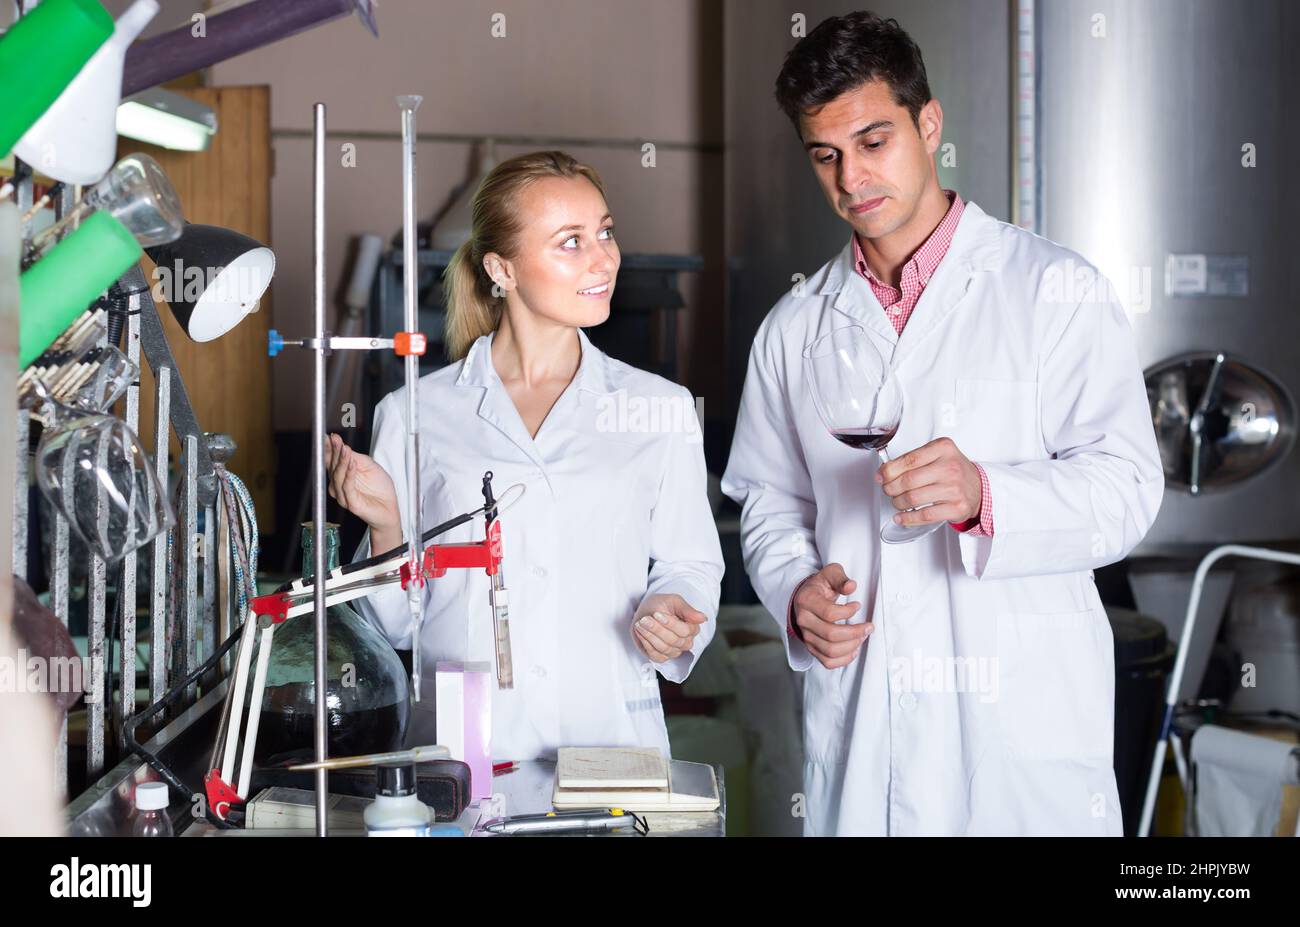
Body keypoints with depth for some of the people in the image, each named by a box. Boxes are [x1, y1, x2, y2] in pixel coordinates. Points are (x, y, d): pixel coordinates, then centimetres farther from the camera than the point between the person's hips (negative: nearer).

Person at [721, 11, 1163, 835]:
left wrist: (984, 497, -25)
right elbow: (771, 502, 17)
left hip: (1023, 716, -3)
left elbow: (1128, 486, -8)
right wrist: (797, 592, -4)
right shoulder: (795, 328, 14)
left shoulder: (1055, 289, 0)